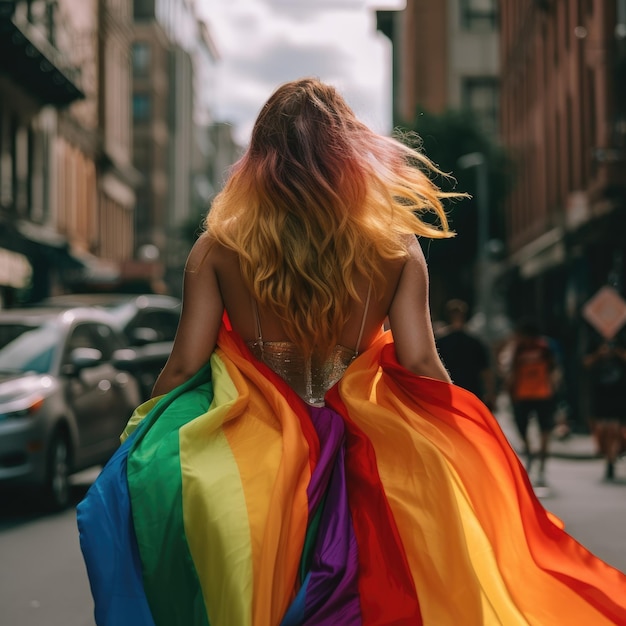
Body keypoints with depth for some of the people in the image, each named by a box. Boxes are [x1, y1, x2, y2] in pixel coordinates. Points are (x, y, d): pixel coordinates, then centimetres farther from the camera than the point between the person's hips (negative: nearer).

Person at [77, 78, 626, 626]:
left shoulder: (219, 247, -5)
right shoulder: (395, 246, -4)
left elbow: (185, 366, -5)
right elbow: (421, 364, -6)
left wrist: (141, 439, 12)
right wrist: (467, 446, 11)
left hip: (248, 459, -1)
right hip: (363, 451, 1)